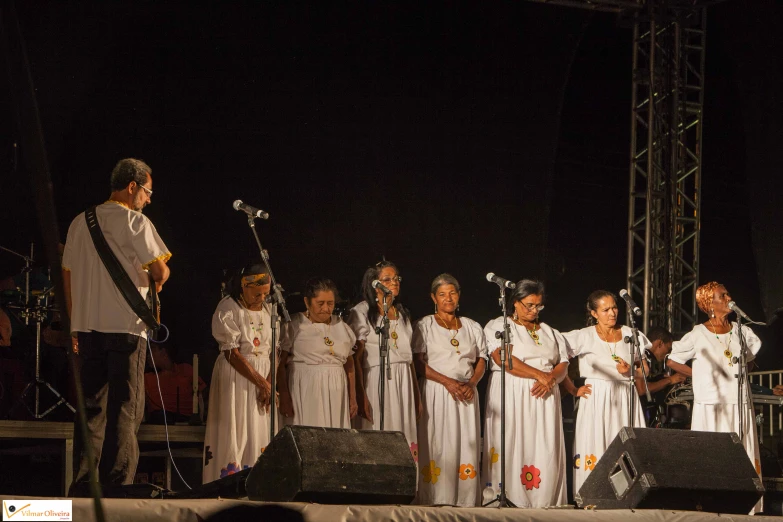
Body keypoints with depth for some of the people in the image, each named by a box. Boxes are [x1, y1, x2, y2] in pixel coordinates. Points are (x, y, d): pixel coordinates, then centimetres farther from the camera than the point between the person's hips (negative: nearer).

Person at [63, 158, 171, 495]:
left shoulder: (80, 223, 13)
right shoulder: (135, 222, -5)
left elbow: (67, 275, 16)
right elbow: (160, 271, -10)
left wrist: (75, 324, 22)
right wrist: (158, 279, 14)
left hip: (86, 325, 6)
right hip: (125, 325, -6)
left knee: (92, 407, 9)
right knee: (125, 410, -3)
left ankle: (81, 486, 5)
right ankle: (116, 487, -8)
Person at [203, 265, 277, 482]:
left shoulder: (269, 311, 8)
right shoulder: (227, 310, -8)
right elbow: (232, 354, -13)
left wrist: (269, 383, -9)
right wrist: (261, 382, -13)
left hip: (264, 377, 5)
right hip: (235, 377, -5)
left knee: (260, 433, 1)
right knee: (234, 432, -9)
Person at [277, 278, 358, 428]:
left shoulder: (342, 327, 14)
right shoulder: (293, 326, -1)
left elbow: (349, 365, 18)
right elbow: (280, 364, -5)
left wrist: (353, 398, 15)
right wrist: (284, 397, -12)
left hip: (336, 394, 4)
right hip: (304, 393, -4)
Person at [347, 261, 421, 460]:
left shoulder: (402, 313, 19)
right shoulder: (362, 312, -2)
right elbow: (355, 358, -8)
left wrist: (416, 394, 16)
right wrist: (361, 396, -16)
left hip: (404, 383, 6)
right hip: (377, 381, -6)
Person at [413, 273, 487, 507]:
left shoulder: (472, 327, 17)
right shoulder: (425, 325, 6)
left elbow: (481, 361, 13)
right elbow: (418, 362, -3)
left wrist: (471, 383, -8)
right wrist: (448, 381, -15)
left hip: (466, 393, 3)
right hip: (435, 390, -3)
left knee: (466, 444, -4)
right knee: (437, 444, -10)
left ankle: (465, 499, -5)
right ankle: (436, 499, -12)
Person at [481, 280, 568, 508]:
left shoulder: (550, 332, 20)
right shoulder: (498, 326, 3)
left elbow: (563, 364, 13)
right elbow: (503, 359, -13)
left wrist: (550, 380, -10)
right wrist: (540, 375, -14)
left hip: (544, 398, 5)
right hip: (512, 398, -5)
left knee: (545, 452, -4)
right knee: (513, 448, -11)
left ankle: (545, 504, -6)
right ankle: (511, 503, -13)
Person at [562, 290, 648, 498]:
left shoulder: (630, 335, 11)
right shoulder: (584, 336, 2)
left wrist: (630, 371, -6)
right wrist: (574, 388, -9)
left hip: (626, 400, 2)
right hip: (596, 400, -2)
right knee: (595, 448, -10)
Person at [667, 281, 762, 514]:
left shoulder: (741, 331, 8)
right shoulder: (698, 335, -3)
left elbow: (754, 350, 27)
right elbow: (672, 361, 4)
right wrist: (700, 375, 2)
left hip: (739, 405, 4)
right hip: (710, 405, -4)